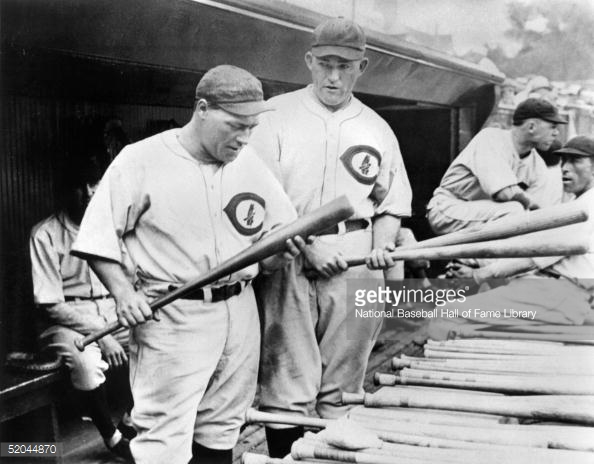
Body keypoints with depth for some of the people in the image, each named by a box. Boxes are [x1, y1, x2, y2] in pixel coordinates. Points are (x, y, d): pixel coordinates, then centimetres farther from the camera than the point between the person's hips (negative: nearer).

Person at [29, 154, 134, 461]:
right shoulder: (46, 235, -10)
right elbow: (50, 305, -13)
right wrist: (100, 335, -21)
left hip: (115, 314, 5)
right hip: (67, 320, -5)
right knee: (86, 361, -36)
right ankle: (113, 438, -11)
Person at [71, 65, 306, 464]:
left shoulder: (252, 164, 7)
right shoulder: (140, 160, -7)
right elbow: (99, 237, -4)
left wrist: (283, 250, -9)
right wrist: (123, 292, -16)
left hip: (239, 312, 5)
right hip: (171, 316, -5)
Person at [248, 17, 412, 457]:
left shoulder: (377, 129, 13)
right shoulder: (276, 115, 2)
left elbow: (391, 206, 17)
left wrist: (381, 246, -2)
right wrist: (307, 245, -12)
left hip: (354, 267, 3)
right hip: (288, 260, -3)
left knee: (342, 389, 9)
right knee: (287, 387, -2)